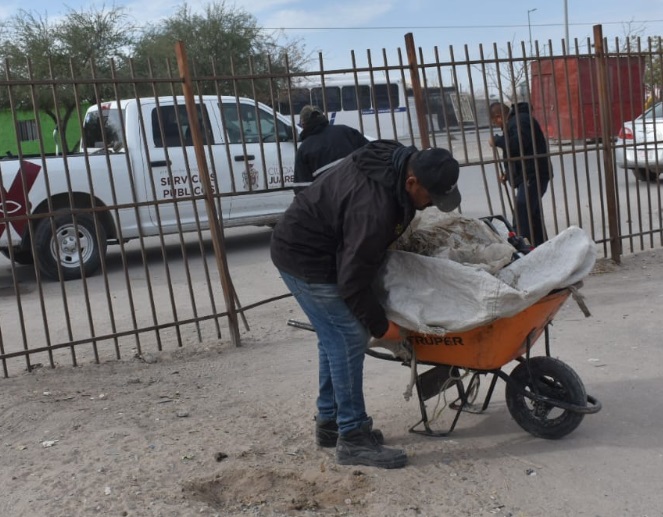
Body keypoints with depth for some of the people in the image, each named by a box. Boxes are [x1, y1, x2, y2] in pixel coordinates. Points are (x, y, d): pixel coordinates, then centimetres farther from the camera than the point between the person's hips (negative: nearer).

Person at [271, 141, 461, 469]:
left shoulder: (398, 161, -5)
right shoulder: (374, 208, -35)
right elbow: (353, 281, -27)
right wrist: (381, 325, -14)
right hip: (306, 258, -10)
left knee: (334, 339, 15)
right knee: (349, 339, -10)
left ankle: (329, 421, 27)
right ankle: (353, 437, -1)